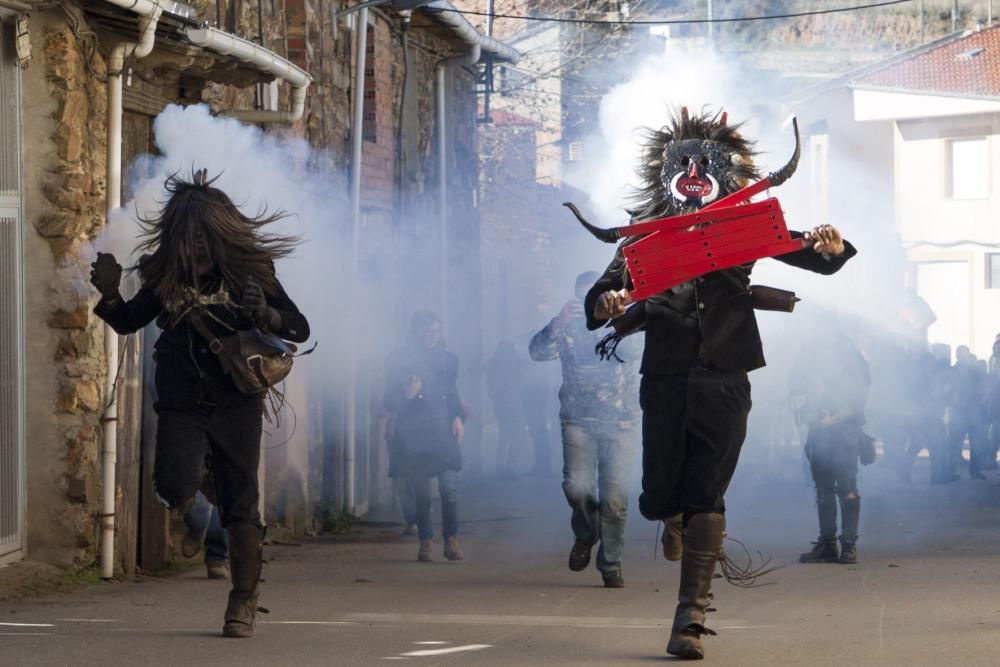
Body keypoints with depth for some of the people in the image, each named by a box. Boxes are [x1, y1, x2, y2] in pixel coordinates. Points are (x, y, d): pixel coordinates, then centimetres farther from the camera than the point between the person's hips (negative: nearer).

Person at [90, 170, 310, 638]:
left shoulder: (249, 271, -4)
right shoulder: (166, 275, 1)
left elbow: (300, 330, -3)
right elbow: (127, 322, 13)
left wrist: (264, 314, -24)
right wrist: (109, 293, -7)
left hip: (236, 403, -1)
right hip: (181, 403, 1)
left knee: (239, 503, -2)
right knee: (174, 489, -19)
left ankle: (243, 603, 9)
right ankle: (203, 474, 18)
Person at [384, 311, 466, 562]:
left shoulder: (448, 360, 13)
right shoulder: (398, 361, 4)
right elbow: (389, 402, 4)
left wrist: (458, 418, 4)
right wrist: (407, 395, -15)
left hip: (443, 433, 2)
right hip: (413, 436, -2)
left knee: (449, 488, -12)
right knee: (420, 494, -1)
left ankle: (451, 541, -4)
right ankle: (425, 543, 10)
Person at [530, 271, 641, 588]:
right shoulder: (568, 327, 10)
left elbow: (634, 352, -11)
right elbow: (537, 351, -6)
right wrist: (560, 321, -20)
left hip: (619, 422, 0)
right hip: (579, 420, 0)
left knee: (615, 497, -5)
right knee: (577, 486, -16)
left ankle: (611, 565, 6)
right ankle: (585, 535, 15)